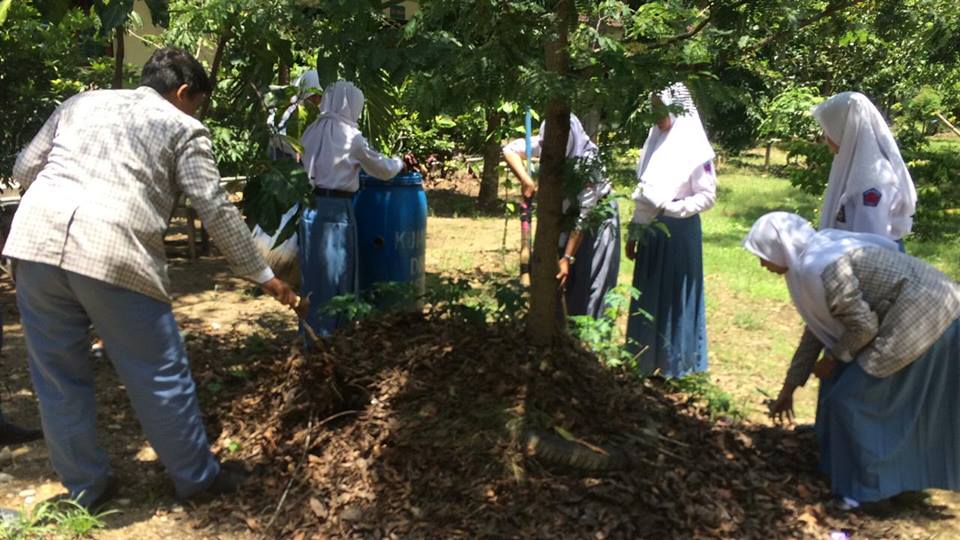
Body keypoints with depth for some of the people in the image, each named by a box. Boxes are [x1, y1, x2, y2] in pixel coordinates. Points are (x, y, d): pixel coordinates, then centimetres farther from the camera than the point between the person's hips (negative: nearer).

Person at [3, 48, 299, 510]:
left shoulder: (80, 102, 26)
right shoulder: (183, 128, 12)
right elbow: (216, 211, 6)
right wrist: (263, 276, 12)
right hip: (114, 253, -5)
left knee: (59, 377, 18)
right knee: (160, 376, 10)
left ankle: (85, 487, 30)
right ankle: (197, 477, 24)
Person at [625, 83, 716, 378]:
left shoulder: (693, 148, -12)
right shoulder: (656, 140, 8)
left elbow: (708, 196, -11)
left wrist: (671, 209, -21)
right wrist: (635, 232, 13)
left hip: (679, 231, -6)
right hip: (651, 231, 7)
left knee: (675, 297, 4)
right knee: (648, 295, 12)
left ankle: (676, 362, 18)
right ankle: (646, 358, 25)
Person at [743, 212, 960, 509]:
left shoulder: (820, 267, -22)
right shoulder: (816, 257, 11)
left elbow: (863, 326, -20)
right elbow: (818, 328, 17)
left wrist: (834, 358, 0)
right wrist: (788, 388, 22)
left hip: (923, 320, -10)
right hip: (928, 308, 10)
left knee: (853, 398, -1)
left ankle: (868, 486, 16)